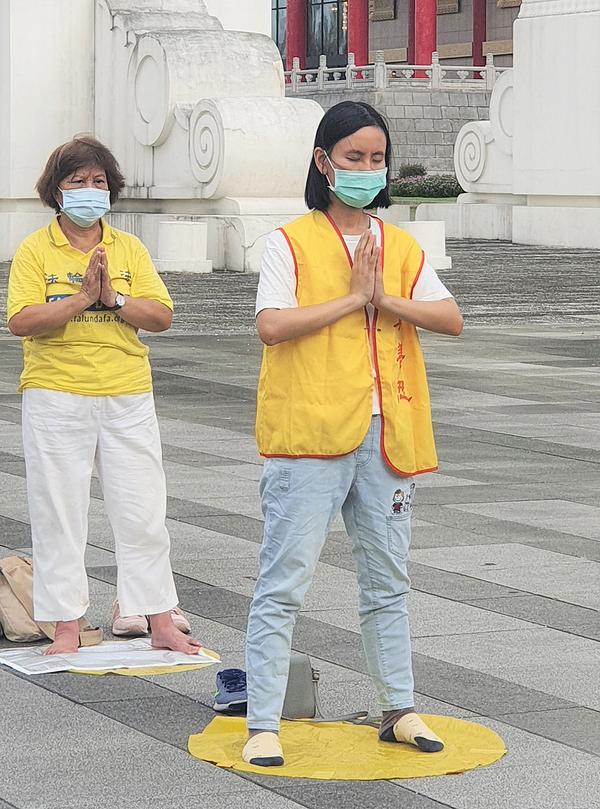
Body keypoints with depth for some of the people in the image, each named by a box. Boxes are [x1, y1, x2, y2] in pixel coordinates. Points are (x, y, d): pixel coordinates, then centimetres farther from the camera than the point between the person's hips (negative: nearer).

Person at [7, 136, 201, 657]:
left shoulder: (130, 249, 8)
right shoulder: (35, 251, 0)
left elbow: (162, 316, -1)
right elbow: (21, 321, -12)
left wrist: (113, 299, -15)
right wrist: (82, 298, -21)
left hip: (127, 398, 2)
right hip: (56, 398, -2)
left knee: (143, 512, 4)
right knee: (59, 515, 1)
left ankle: (161, 624, 12)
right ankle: (67, 628, 9)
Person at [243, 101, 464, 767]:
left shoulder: (402, 247, 13)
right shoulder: (290, 243, -1)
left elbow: (451, 318, 2)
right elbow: (270, 325, -15)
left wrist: (385, 298, -11)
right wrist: (352, 299, -14)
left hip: (385, 435, 5)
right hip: (309, 437, -5)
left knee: (387, 580, 15)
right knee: (283, 582, -6)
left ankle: (399, 709, 26)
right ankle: (263, 724, -3)